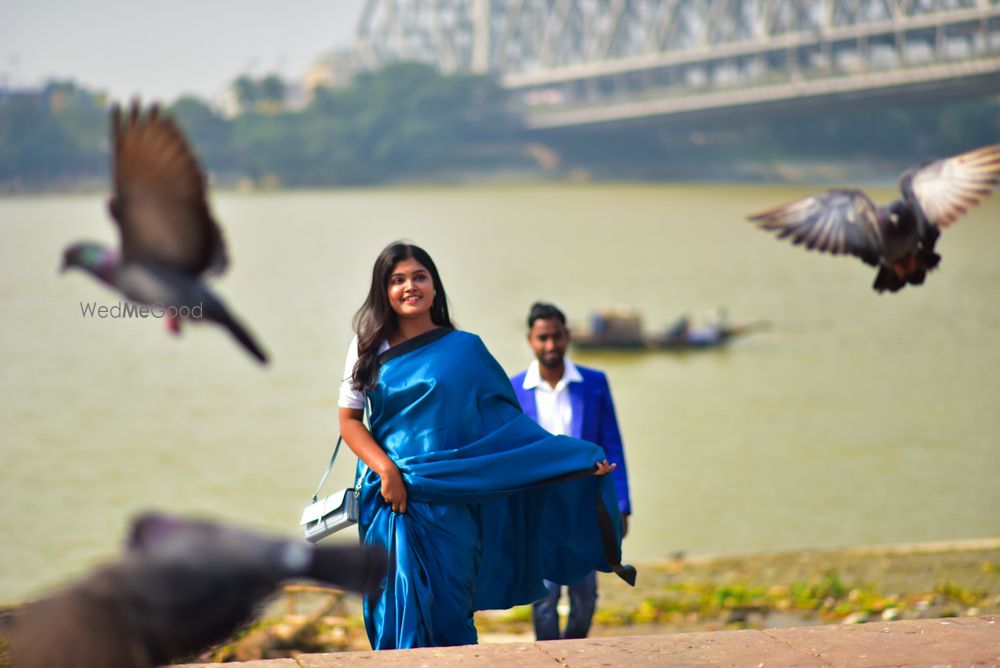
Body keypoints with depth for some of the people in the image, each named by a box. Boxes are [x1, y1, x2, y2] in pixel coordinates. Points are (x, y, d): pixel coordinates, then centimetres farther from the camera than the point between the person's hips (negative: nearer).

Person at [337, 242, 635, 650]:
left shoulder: (464, 350, 5)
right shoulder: (369, 349, 6)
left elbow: (505, 420, 5)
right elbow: (349, 420, 4)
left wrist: (577, 459, -1)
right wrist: (386, 469, -13)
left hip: (449, 502, 0)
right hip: (391, 496, 0)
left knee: (447, 613, 0)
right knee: (397, 612, -3)